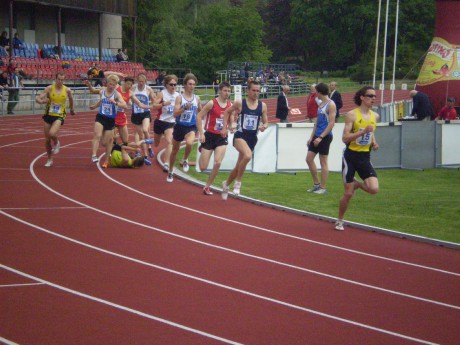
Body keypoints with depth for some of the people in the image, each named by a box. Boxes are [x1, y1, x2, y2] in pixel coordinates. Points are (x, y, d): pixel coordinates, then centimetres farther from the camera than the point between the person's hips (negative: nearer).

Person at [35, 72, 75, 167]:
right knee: (47, 139, 7)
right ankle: (49, 160, 26)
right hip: (49, 115, 2)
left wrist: (71, 109, 32)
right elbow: (38, 98, -10)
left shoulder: (67, 90, -4)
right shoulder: (49, 88, -7)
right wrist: (42, 101, -32)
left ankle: (56, 144, 8)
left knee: (52, 133, -28)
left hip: (59, 116, -2)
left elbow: (71, 100, 18)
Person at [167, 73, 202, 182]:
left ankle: (185, 160, -3)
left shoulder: (197, 98, 2)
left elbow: (200, 111, 19)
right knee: (175, 150, 13)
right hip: (180, 126, 0)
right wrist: (185, 108, -27)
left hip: (191, 127, 1)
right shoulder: (180, 98, -8)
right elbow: (175, 114, -15)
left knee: (189, 143, -33)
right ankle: (170, 172, 34)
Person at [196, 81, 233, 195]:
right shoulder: (212, 103, -10)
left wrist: (231, 126, -7)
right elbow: (199, 116, -8)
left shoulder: (230, 105, 4)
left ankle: (207, 187, 1)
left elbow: (231, 121, 17)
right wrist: (201, 133, -14)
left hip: (222, 137, 3)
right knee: (203, 167, -2)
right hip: (209, 136, -3)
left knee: (218, 163, -16)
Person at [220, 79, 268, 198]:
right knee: (248, 156, -34)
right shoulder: (240, 103, -4)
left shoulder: (262, 106, 3)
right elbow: (227, 112, 12)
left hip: (252, 138, 4)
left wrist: (264, 126, -11)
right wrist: (225, 127, 6)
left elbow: (266, 122, 12)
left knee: (239, 166, 13)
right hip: (240, 135, -4)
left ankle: (226, 184, 41)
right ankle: (238, 182, -16)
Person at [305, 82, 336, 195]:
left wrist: (321, 137, -20)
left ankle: (323, 188, 4)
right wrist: (312, 136, 13)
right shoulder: (321, 104, 15)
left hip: (325, 136, -9)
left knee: (323, 162, -3)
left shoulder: (330, 104, -11)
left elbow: (331, 123, -17)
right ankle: (316, 184, 17)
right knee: (309, 159, 8)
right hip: (317, 135, 9)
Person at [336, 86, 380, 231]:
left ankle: (357, 184, 19)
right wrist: (363, 131, -26)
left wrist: (374, 143, 5)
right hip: (351, 156, -4)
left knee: (374, 189, -14)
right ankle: (340, 221, 23)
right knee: (348, 193, 0)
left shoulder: (375, 116, 5)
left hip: (365, 157, 4)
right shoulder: (352, 114, -11)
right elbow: (345, 138, -16)